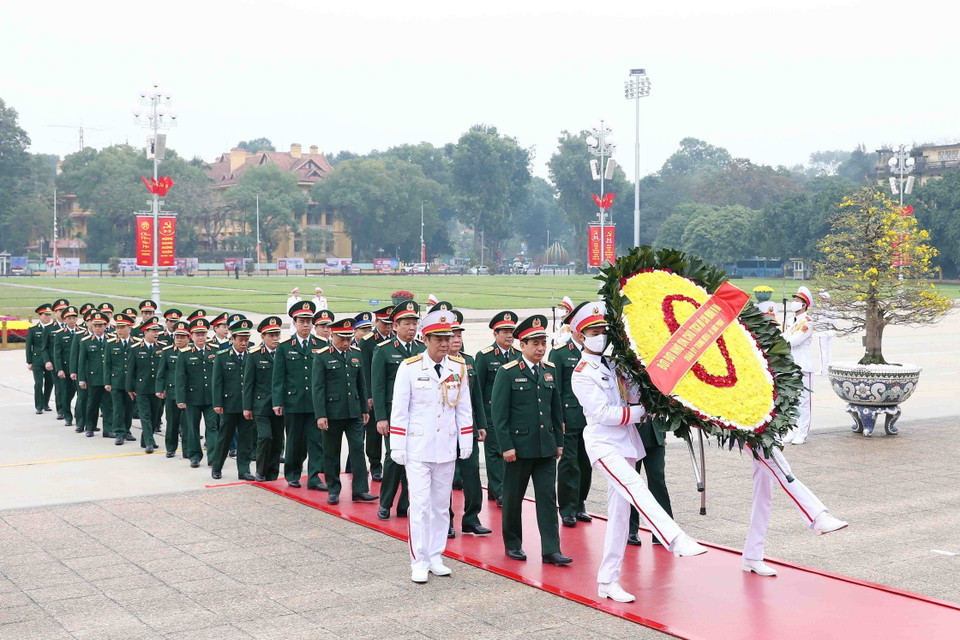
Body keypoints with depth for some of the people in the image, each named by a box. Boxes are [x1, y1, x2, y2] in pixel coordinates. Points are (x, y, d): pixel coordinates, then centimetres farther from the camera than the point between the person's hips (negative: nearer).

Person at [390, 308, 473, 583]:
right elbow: (399, 410, -5)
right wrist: (397, 447, -6)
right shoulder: (409, 367, -8)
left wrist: (466, 442, 7)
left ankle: (436, 557, 21)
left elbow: (464, 408, 9)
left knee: (441, 505, 10)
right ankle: (419, 562, 5)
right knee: (420, 505, -4)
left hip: (447, 448, 4)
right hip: (418, 448, -3)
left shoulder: (459, 368, 2)